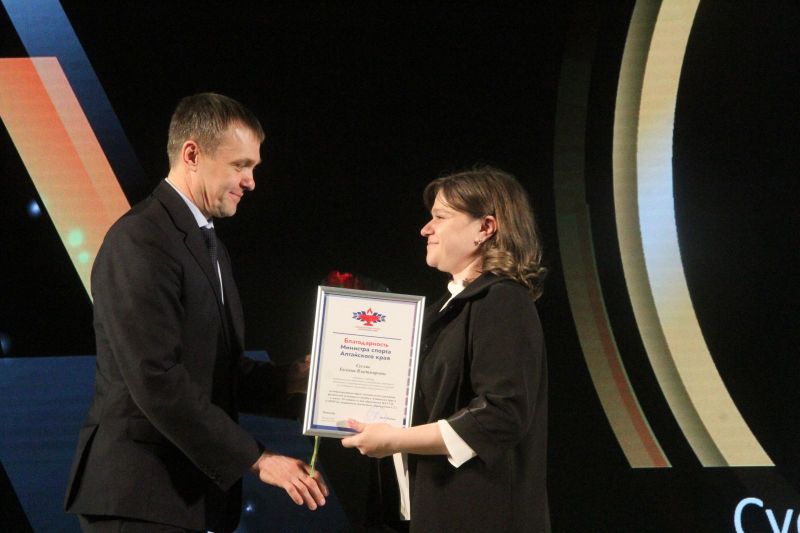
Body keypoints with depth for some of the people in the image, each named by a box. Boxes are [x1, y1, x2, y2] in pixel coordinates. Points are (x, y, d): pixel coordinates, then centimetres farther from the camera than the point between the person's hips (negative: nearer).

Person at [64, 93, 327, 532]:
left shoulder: (209, 246, 17)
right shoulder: (140, 241, -14)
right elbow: (157, 382, -22)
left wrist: (296, 379, 2)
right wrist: (256, 459, -19)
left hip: (197, 493, 9)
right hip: (142, 498, -9)